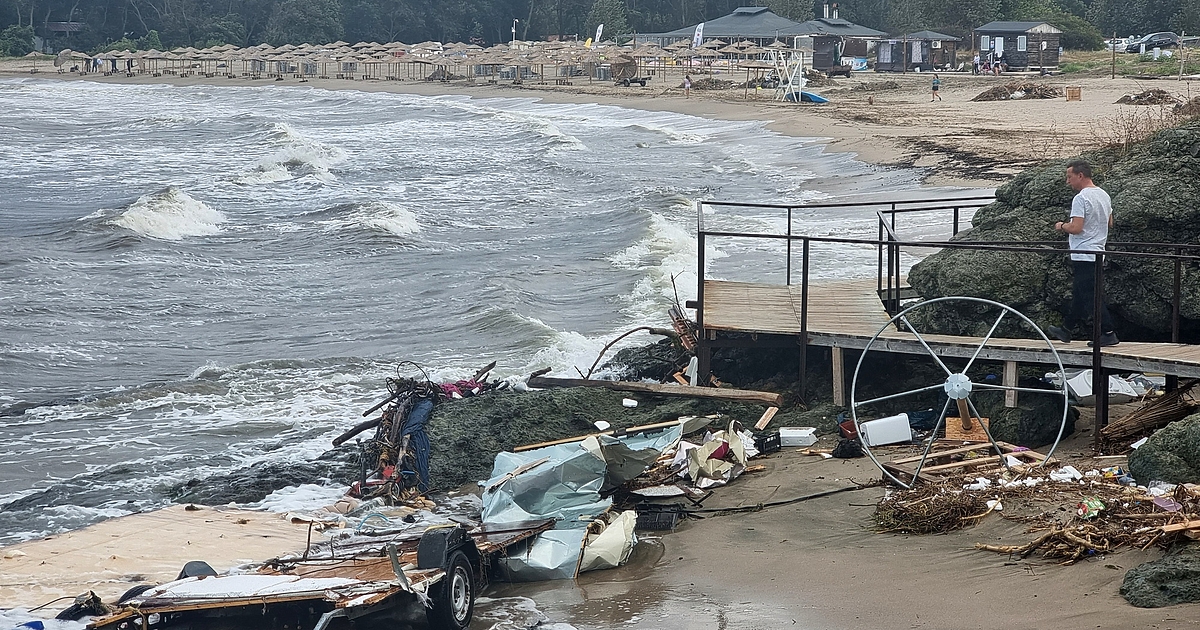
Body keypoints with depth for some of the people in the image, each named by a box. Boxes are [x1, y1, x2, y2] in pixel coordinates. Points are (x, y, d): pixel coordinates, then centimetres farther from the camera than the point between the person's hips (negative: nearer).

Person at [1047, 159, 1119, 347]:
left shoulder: (1081, 198, -19)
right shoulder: (1104, 196, 11)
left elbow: (1076, 228, -25)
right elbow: (1109, 223, 22)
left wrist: (1062, 226, -6)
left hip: (1083, 256, -10)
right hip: (1098, 252, 10)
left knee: (1091, 296, -8)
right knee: (1079, 294, 19)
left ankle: (1108, 333, -11)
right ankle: (1066, 330, 30)